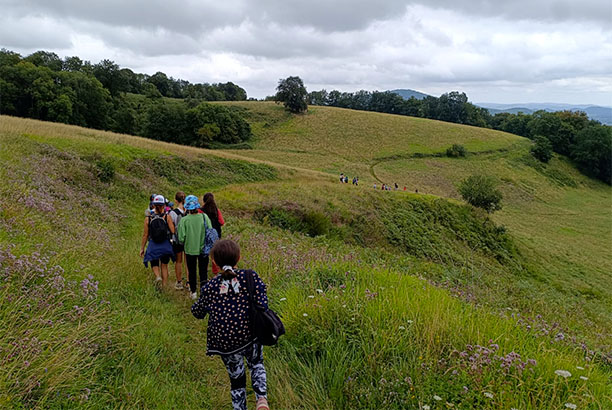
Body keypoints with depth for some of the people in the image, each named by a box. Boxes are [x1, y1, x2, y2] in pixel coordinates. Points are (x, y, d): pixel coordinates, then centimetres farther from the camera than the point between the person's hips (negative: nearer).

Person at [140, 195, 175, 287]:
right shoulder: (167, 217, -10)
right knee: (164, 266, 18)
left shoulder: (148, 218, -7)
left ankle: (158, 276, -12)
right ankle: (164, 286, 20)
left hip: (153, 246, 0)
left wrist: (142, 248, 8)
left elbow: (145, 235, -2)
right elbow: (173, 232, -11)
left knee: (154, 264, 18)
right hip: (166, 245, 0)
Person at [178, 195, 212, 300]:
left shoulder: (184, 220, -16)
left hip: (190, 249, 0)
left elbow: (181, 237, -12)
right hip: (203, 249, 1)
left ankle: (193, 292, 26)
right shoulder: (204, 217, -12)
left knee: (192, 271, 16)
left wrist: (183, 243, 9)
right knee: (203, 270, 14)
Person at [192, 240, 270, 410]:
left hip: (225, 343, 0)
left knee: (236, 377, 22)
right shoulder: (250, 277, -15)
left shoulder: (210, 287, -11)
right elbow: (262, 305, -18)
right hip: (251, 337, 0)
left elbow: (198, 312, 3)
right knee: (256, 365, 28)